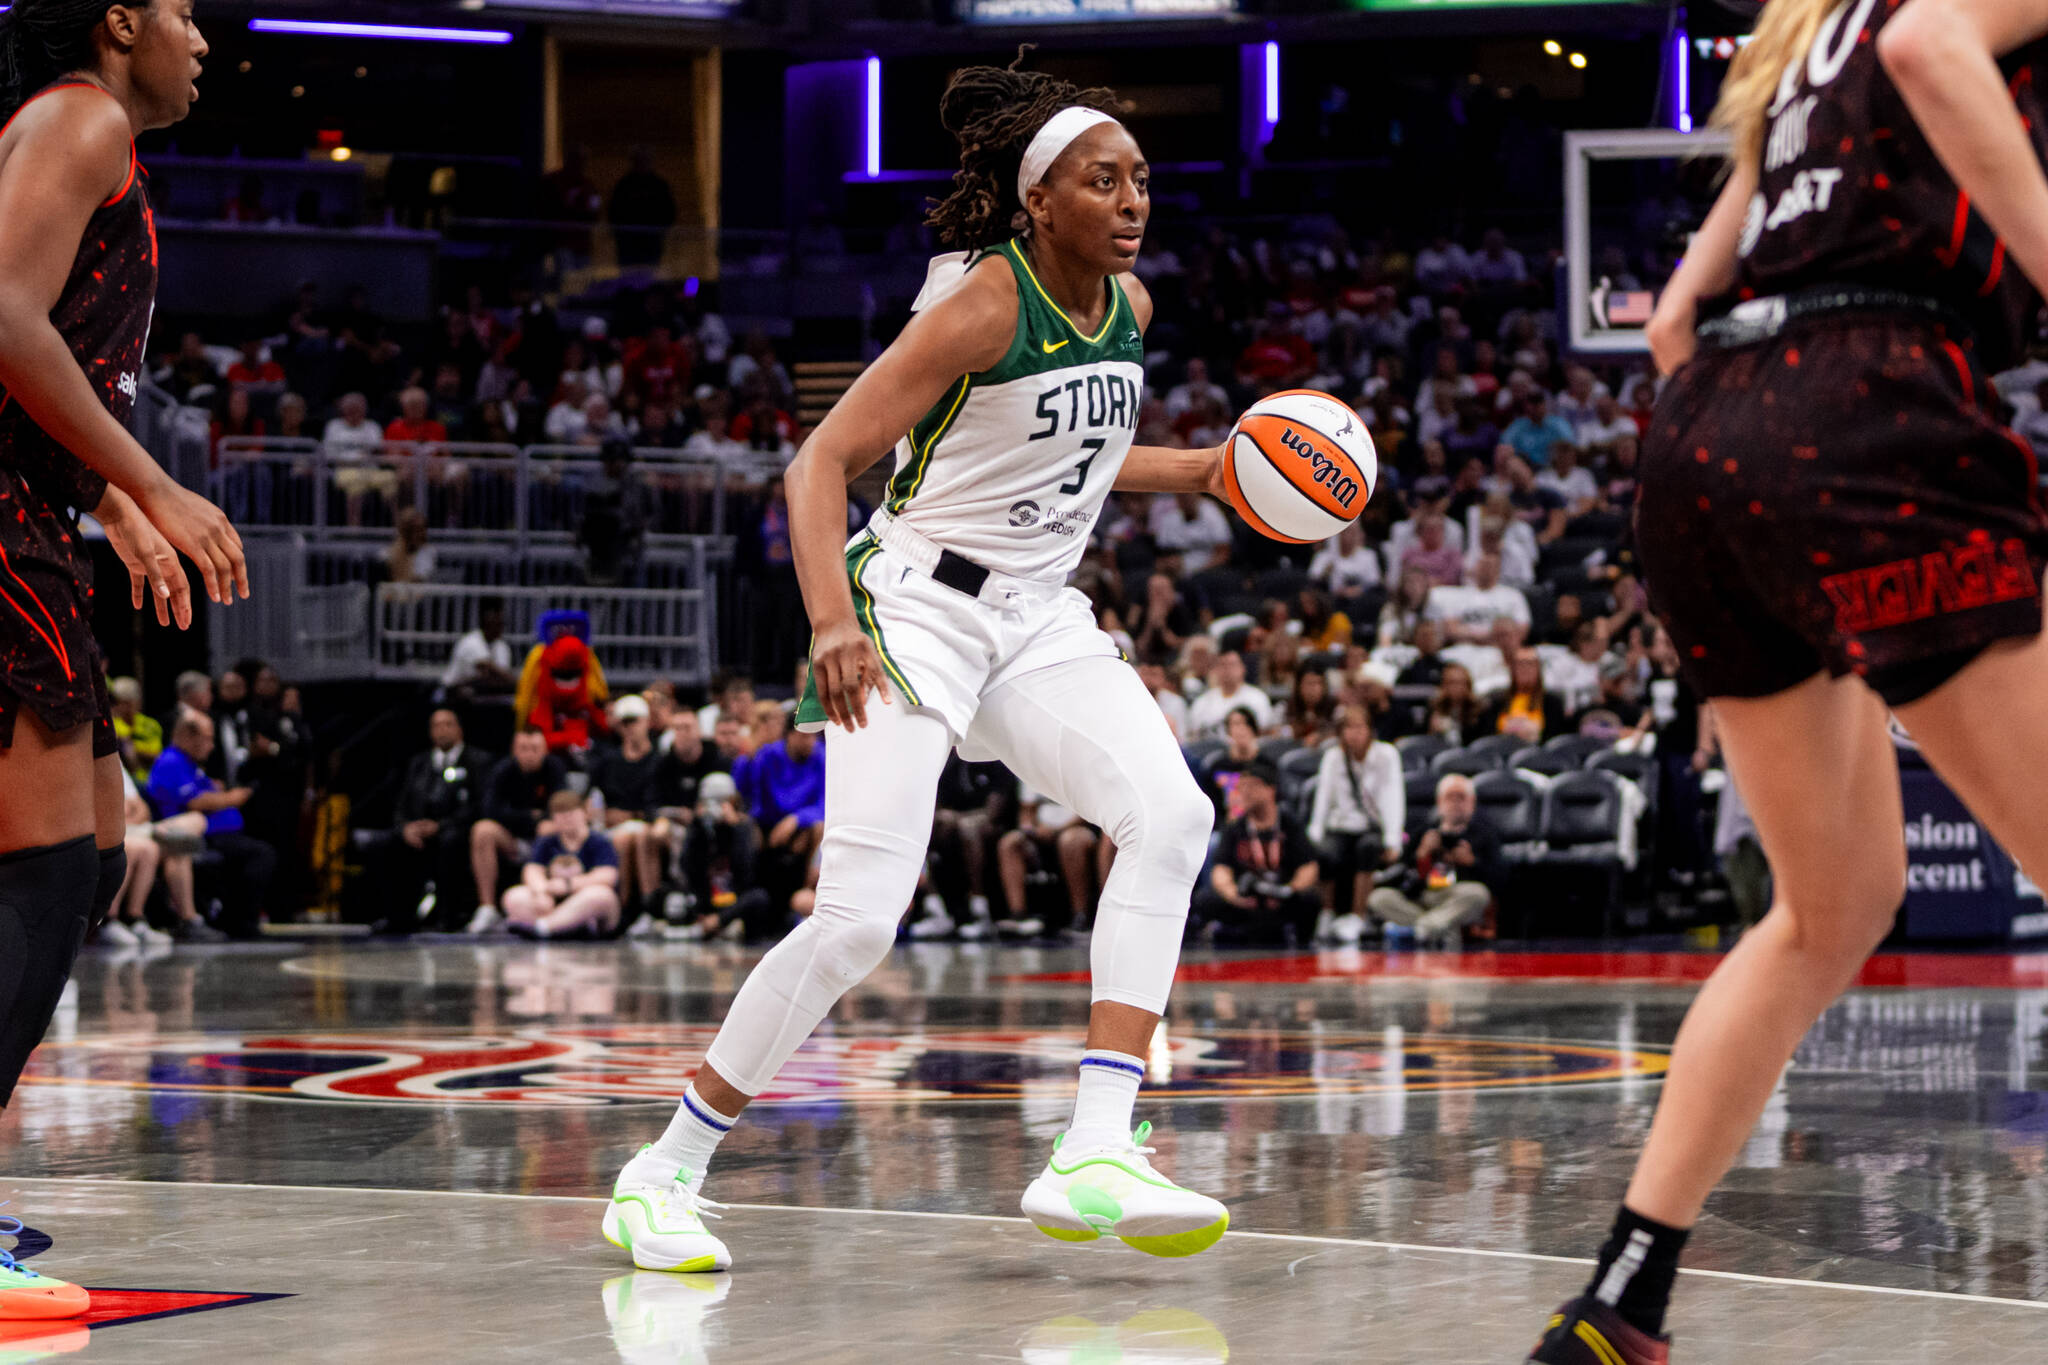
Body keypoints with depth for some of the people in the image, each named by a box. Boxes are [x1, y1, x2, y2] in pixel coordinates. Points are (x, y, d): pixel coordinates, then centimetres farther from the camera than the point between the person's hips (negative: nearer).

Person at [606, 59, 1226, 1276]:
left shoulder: (1129, 305, 7)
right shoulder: (983, 304, -15)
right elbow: (824, 460, -17)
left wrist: (1206, 472, 15)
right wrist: (832, 620, -30)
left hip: (1041, 617, 7)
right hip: (920, 603, -7)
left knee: (1172, 817, -18)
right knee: (861, 915, -16)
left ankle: (1093, 1153, -22)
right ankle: (664, 1174, 1)